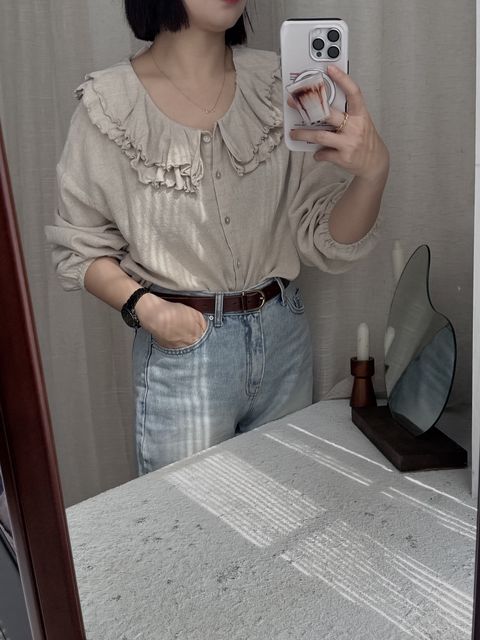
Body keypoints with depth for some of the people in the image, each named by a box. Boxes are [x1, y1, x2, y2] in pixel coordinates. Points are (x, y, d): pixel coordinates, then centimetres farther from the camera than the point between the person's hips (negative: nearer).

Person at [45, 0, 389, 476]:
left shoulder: (276, 84, -3)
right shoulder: (109, 105, -10)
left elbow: (328, 243, -5)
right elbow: (77, 248, 0)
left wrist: (372, 169, -24)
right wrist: (142, 305, -17)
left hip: (285, 337, 4)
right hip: (181, 343, -3)